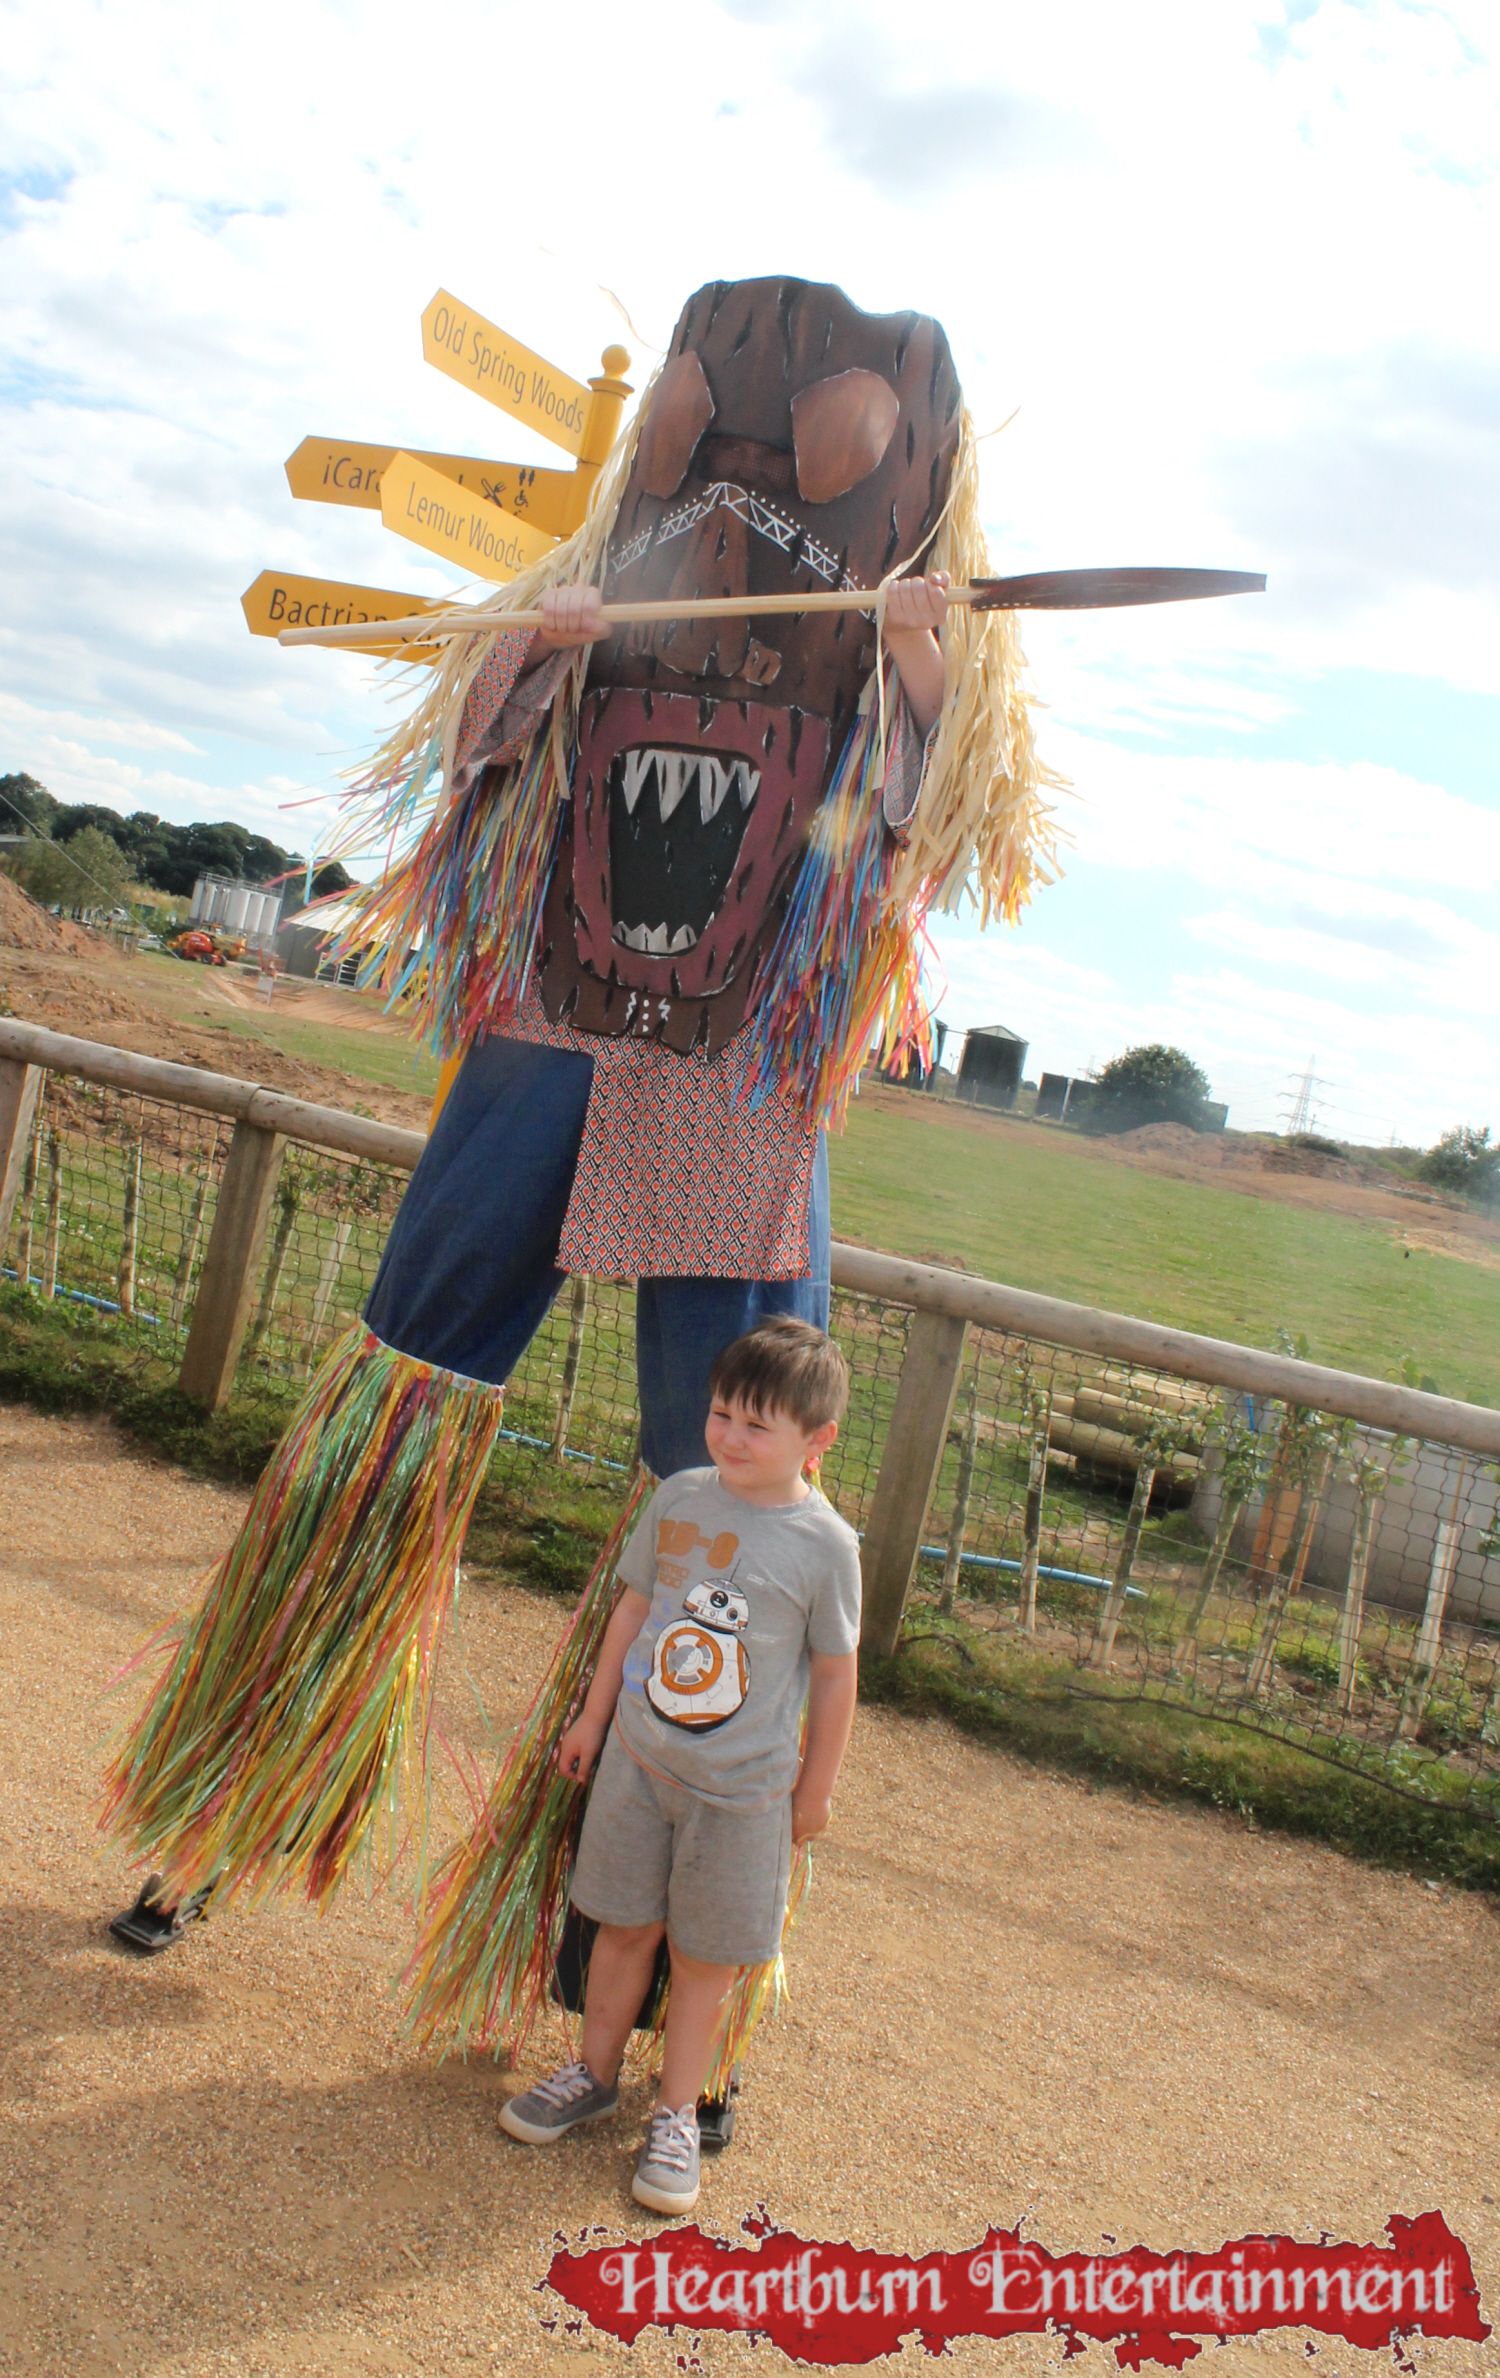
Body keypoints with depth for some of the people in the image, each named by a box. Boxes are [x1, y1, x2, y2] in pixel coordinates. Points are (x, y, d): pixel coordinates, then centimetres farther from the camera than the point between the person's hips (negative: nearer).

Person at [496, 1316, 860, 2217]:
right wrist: (595, 1714, 12)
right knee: (625, 1926, 16)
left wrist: (815, 1790, -1)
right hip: (639, 1755, 3)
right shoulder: (680, 1498, -5)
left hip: (743, 1786, -3)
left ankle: (677, 2115, 25)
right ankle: (595, 2075, 35)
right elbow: (637, 1607, 8)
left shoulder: (825, 1544, -15)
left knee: (704, 1956, 8)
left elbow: (835, 1675, -6)